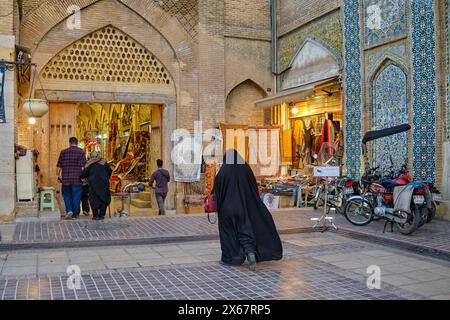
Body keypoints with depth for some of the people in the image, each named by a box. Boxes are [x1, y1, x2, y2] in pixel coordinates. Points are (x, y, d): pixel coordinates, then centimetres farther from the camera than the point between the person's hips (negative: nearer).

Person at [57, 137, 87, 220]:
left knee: (67, 195, 15)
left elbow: (59, 166, 4)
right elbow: (84, 166, -7)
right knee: (76, 197, 5)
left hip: (66, 179, 1)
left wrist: (58, 176, 13)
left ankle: (69, 210, -1)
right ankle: (75, 214, 10)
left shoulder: (63, 152, 4)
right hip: (77, 179, -1)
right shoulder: (81, 152, -1)